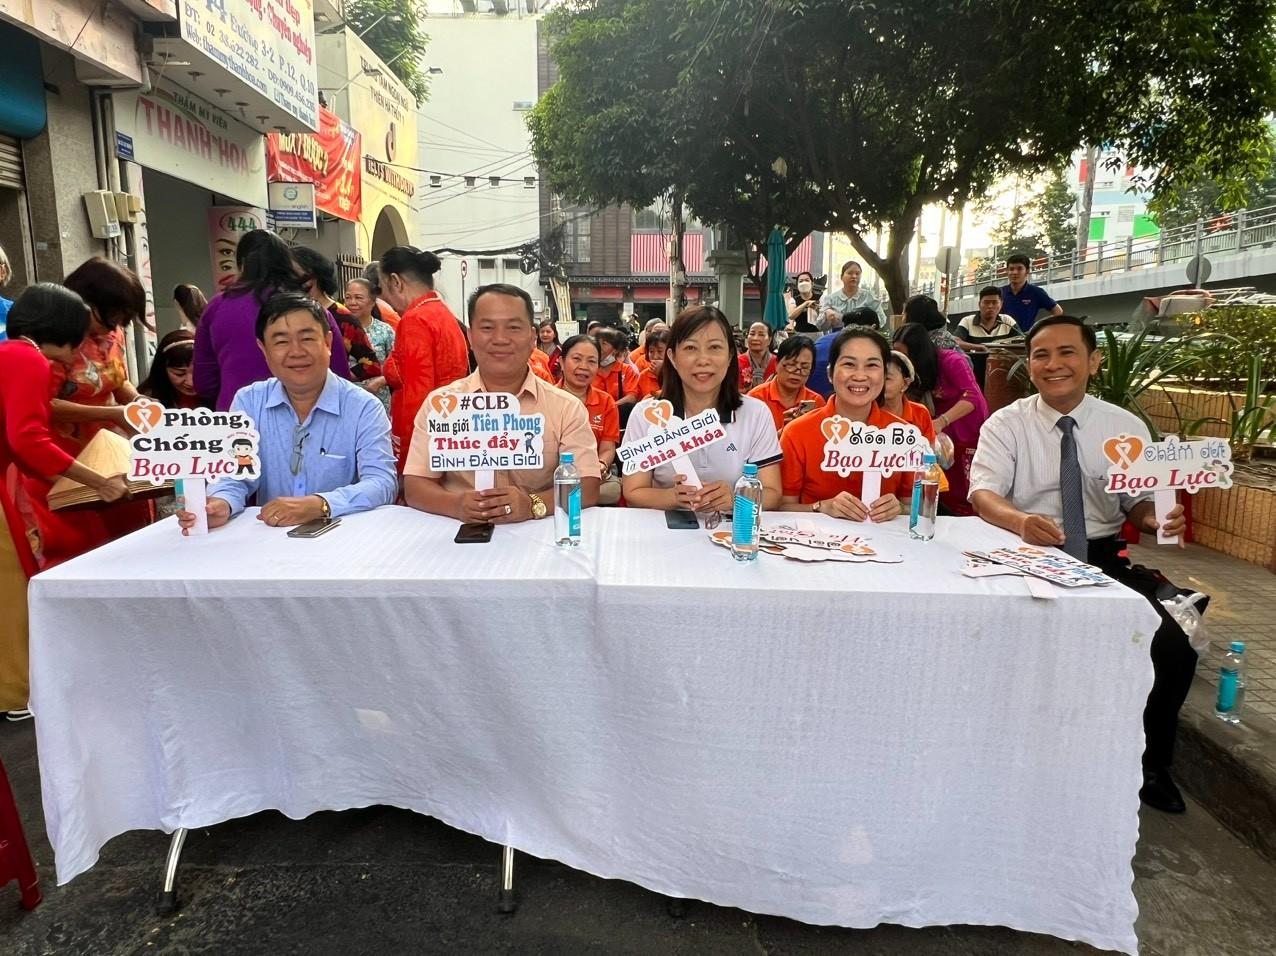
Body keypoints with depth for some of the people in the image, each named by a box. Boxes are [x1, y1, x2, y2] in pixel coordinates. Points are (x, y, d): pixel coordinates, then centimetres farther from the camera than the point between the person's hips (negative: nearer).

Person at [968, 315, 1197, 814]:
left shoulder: (1127, 426, 5)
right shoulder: (1006, 424, -3)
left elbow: (1139, 503, 8)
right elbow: (983, 494, -16)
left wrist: (1159, 518, -18)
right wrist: (1022, 521, -38)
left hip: (1105, 559, 3)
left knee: (1173, 652, -15)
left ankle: (1150, 764, 13)